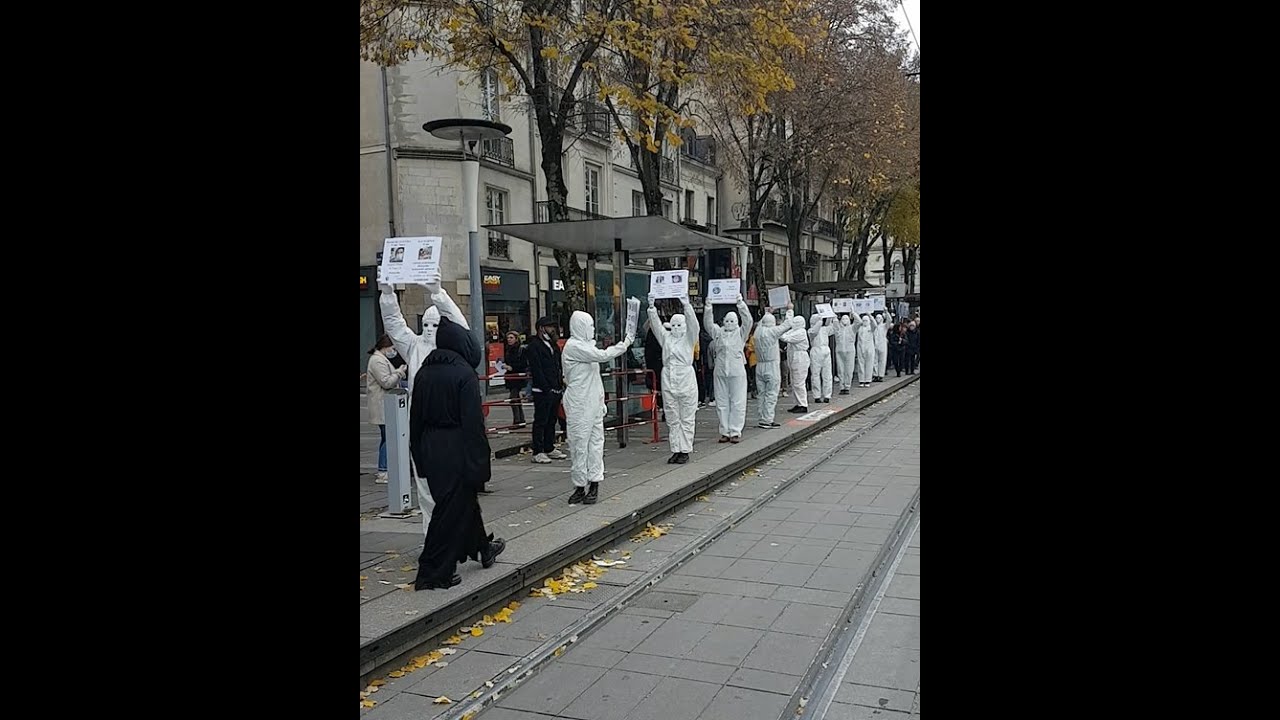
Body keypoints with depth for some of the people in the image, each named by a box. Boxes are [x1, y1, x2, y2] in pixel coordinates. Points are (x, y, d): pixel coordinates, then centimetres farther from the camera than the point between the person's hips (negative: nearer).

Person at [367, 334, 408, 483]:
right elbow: (386, 382, -20)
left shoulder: (381, 359, 20)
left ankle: (383, 470, 19)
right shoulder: (377, 361, -14)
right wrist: (400, 372, -11)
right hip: (383, 408, -11)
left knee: (386, 438, 13)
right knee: (387, 438, -10)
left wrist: (398, 371, 11)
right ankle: (382, 473, -7)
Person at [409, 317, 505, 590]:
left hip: (430, 448, 7)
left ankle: (482, 547, 40)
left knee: (463, 499, 22)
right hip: (456, 449, -7)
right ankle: (433, 573, 7)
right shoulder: (464, 374, -14)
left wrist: (420, 455, 18)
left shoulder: (423, 373, 6)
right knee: (452, 508, 2)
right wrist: (480, 460, -13)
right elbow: (473, 421, -17)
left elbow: (415, 417, 11)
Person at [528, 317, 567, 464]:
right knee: (540, 421, -5)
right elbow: (536, 370, -15)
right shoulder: (534, 346, -9)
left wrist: (561, 385, 11)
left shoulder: (554, 345, 18)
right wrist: (547, 389, -18)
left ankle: (550, 449, 22)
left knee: (552, 420, 13)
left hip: (555, 390, 8)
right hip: (542, 392, -8)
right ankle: (537, 452, -1)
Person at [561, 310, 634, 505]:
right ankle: (580, 486, 4)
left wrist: (601, 402, 19)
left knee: (595, 442, 6)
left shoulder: (585, 346, 17)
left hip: (593, 404, 9)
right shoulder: (573, 346, -12)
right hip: (579, 405, -9)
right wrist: (625, 344, -11)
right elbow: (603, 355, -21)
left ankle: (594, 485, 9)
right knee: (580, 444, -3)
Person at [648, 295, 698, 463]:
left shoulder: (689, 338, 3)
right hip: (668, 381, 4)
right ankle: (676, 450, 14)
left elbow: (693, 324, -13)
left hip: (686, 380, -4)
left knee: (686, 418, 1)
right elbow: (656, 324, 3)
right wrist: (652, 307, -11)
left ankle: (685, 451, 6)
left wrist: (687, 306, -26)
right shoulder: (666, 337, 13)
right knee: (672, 419, 7)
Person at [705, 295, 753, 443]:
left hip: (737, 372, -2)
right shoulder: (718, 332, 12)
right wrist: (709, 309, -16)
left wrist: (741, 305, -19)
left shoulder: (741, 333, 6)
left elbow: (748, 321, -8)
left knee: (737, 403, -2)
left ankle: (736, 432, 4)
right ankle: (725, 432, 13)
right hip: (720, 372, 3)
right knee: (721, 403, 6)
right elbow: (708, 324, 0)